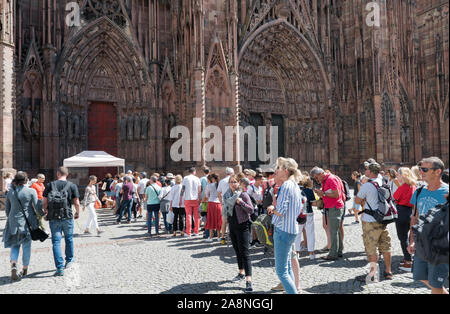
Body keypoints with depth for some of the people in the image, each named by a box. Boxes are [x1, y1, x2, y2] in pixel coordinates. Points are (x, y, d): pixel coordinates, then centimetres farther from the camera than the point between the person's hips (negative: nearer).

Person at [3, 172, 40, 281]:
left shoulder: (10, 192, 2)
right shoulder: (31, 191, -10)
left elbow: (7, 208, 10)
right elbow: (37, 207, -9)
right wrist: (43, 214, 9)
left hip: (14, 222, 2)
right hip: (28, 222, -2)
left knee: (14, 245, 14)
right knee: (26, 246, 11)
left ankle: (13, 265, -9)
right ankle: (25, 270, 20)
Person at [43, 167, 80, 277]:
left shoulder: (50, 185, 1)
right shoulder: (72, 186, -2)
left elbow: (45, 202, 1)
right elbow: (76, 203, -4)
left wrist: (45, 211, 20)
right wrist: (77, 213, 14)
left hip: (53, 218, 0)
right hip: (67, 217, 0)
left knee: (56, 242, 3)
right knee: (69, 239, 20)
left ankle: (60, 268, -1)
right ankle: (69, 260, 34)